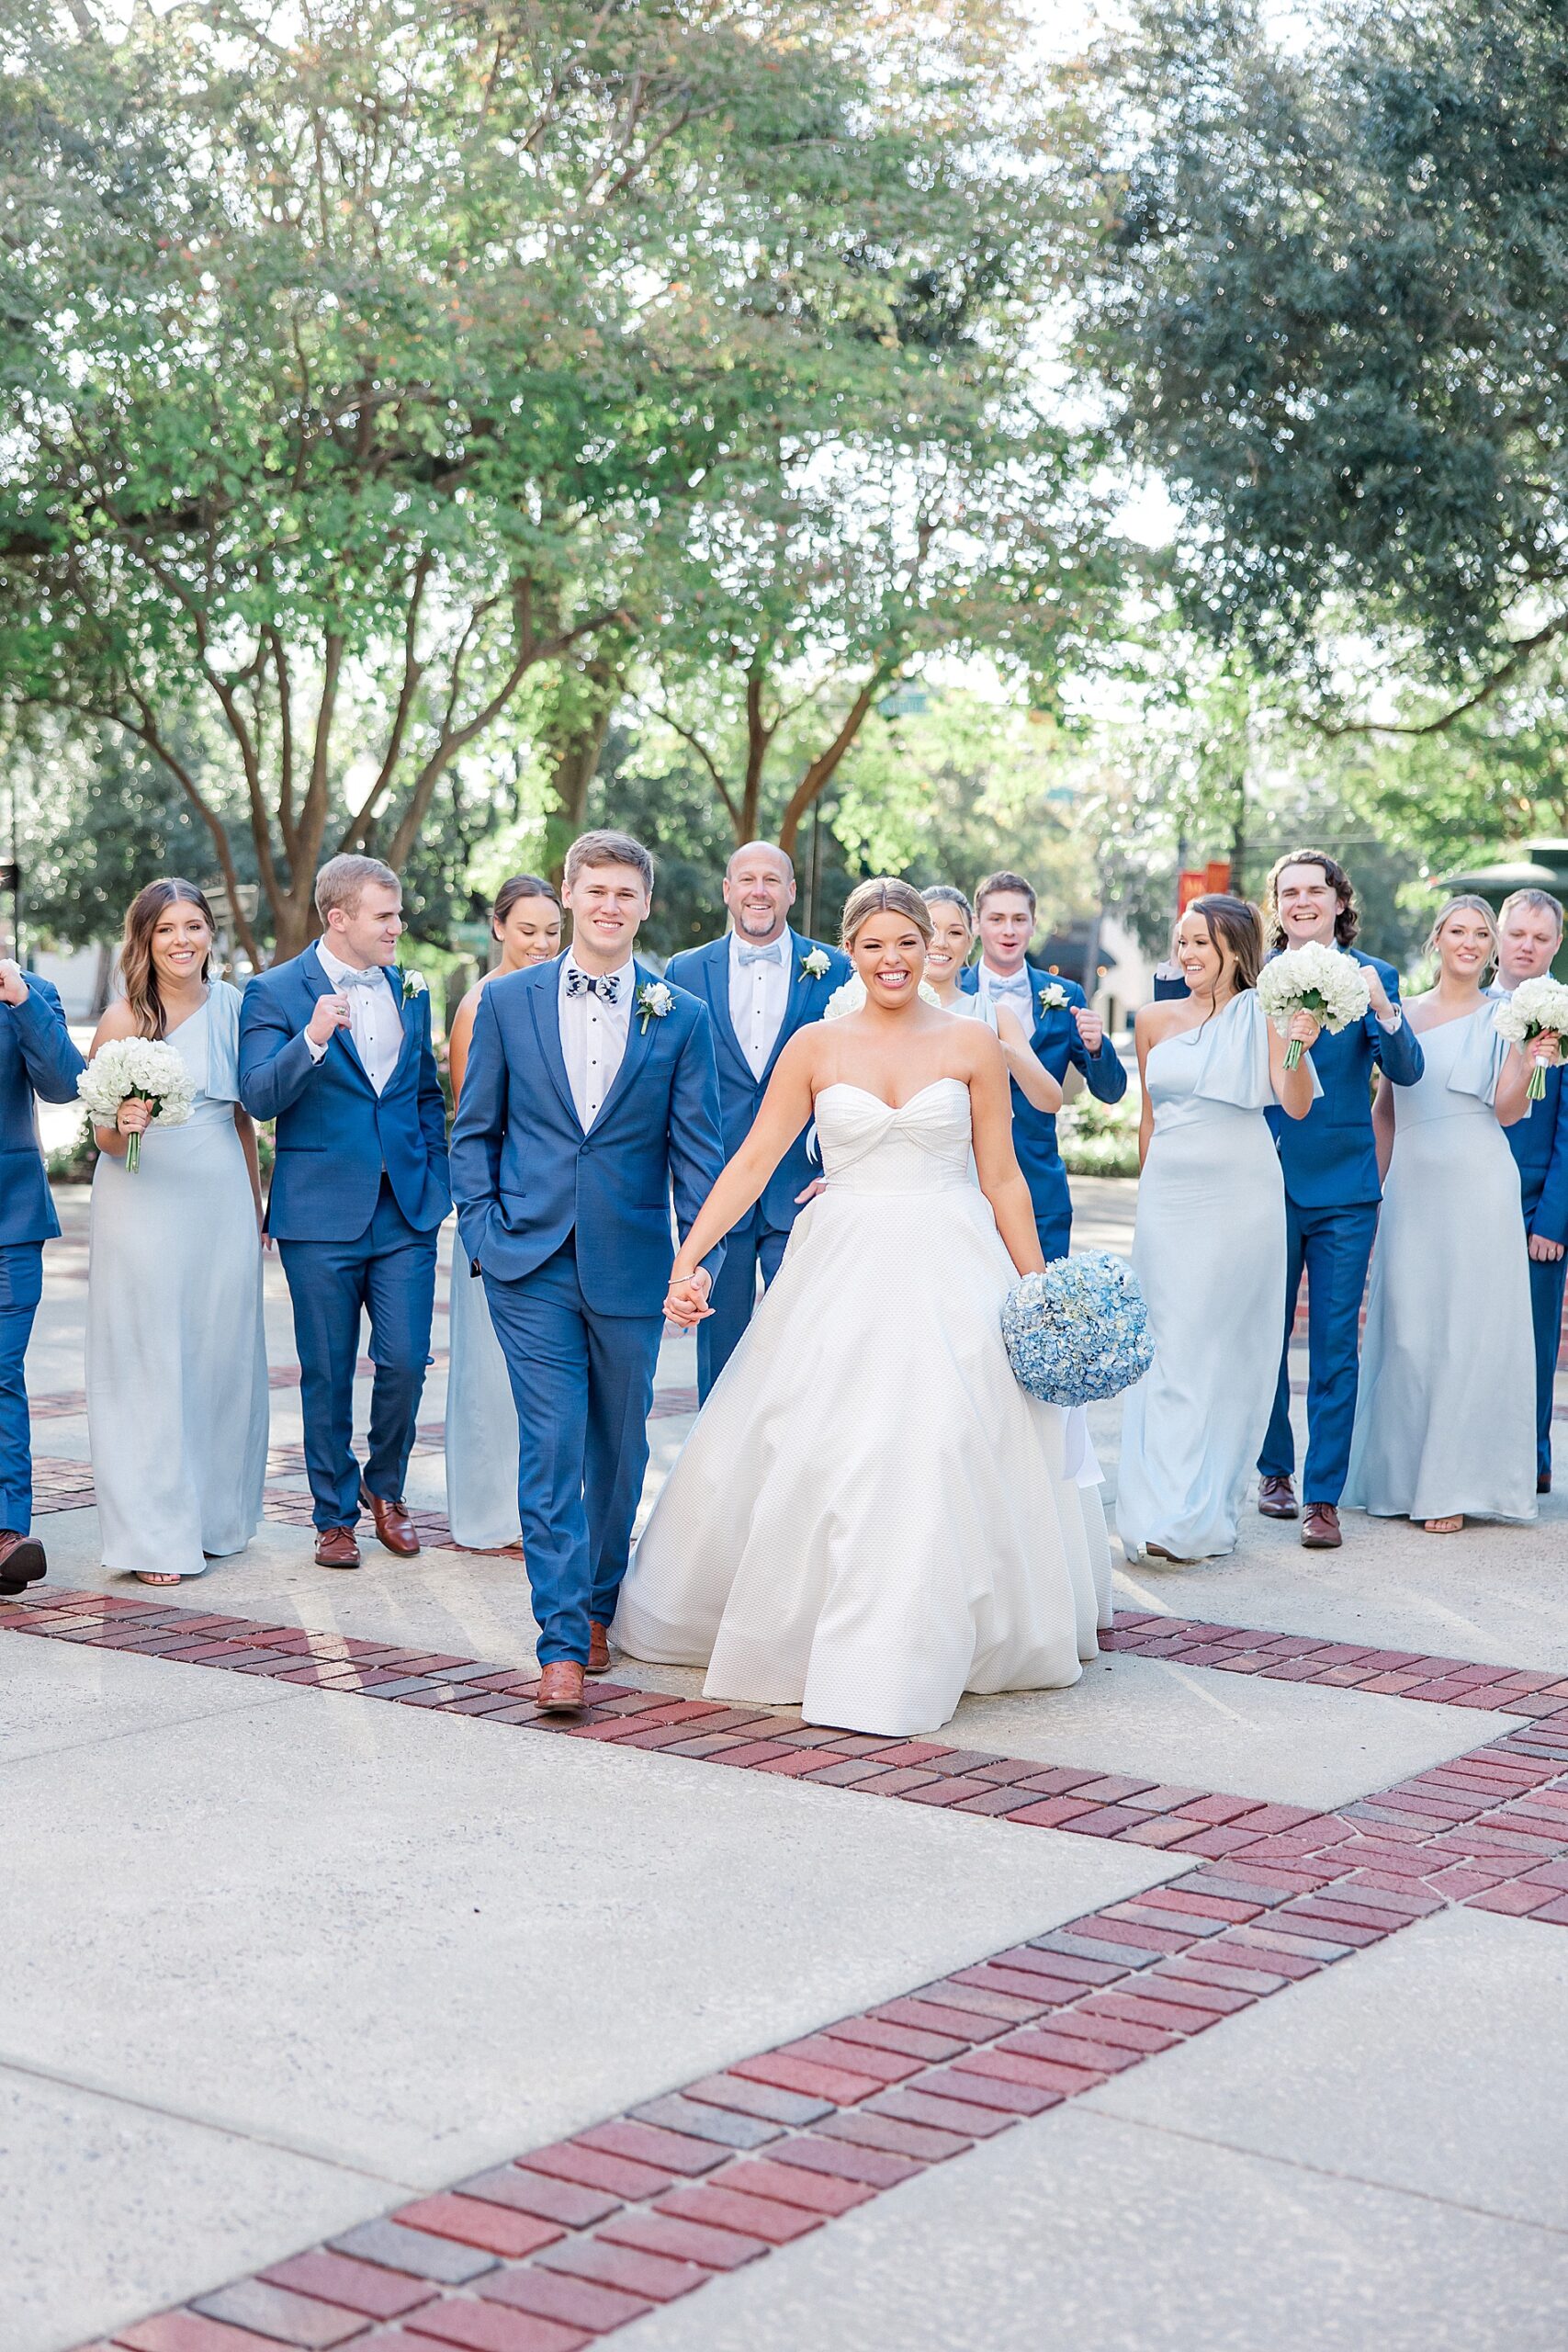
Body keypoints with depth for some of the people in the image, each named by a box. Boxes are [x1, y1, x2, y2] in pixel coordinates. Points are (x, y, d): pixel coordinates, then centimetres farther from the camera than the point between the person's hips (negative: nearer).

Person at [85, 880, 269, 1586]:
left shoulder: (232, 1006, 6)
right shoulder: (123, 1020, -4)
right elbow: (103, 1137, -2)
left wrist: (256, 1206, 15)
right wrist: (123, 1124, -24)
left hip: (222, 1203, 4)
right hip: (146, 1205, -3)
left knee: (222, 1358, 8)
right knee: (149, 1362, -1)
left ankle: (215, 1517, 22)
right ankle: (155, 1534, 5)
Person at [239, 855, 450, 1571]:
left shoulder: (410, 991, 12)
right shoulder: (274, 992, -3)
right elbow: (259, 1097, -12)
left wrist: (435, 1176, 9)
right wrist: (311, 1041, -27)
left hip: (407, 1212, 3)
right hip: (321, 1217, -3)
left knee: (406, 1363, -2)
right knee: (327, 1376, 5)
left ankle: (385, 1486, 23)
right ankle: (335, 1515, 20)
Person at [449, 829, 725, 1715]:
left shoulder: (682, 1018, 2)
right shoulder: (507, 1001, 4)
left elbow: (697, 1151, 0)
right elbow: (475, 1130, 9)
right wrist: (483, 1229, -2)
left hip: (630, 1267, 1)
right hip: (531, 1262, -1)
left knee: (620, 1447, 13)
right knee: (552, 1449, -6)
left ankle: (601, 1603, 33)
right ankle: (563, 1644, -5)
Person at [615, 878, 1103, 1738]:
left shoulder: (971, 1044, 3)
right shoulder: (814, 1046, 3)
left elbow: (1003, 1177, 4)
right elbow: (753, 1161, 0)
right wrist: (688, 1258, -10)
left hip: (950, 1273, -1)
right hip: (841, 1272, 1)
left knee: (938, 1457, -5)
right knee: (807, 1455, 3)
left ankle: (908, 1654, 7)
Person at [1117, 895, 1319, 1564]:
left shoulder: (1264, 1012, 0)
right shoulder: (1155, 1019, 9)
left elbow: (1295, 1105, -5)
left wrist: (1300, 1048, -20)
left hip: (1242, 1195, -2)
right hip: (1170, 1193, 2)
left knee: (1228, 1345, 2)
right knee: (1170, 1346, -2)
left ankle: (1205, 1511, 9)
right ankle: (1169, 1510, -2)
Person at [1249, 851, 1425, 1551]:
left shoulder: (1373, 978, 0)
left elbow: (1406, 1072, -11)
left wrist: (1382, 1008, -27)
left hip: (1343, 1187, -1)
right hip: (1266, 1181, 1)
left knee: (1335, 1348, 0)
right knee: (1264, 1337, 10)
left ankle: (1323, 1497, 4)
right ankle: (1276, 1469, 28)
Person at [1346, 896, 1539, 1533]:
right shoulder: (1404, 1013, 11)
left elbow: (1506, 1110, -5)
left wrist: (1525, 1062, -23)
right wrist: (1379, 1187, 11)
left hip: (1476, 1187, -3)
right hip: (1410, 1188, 3)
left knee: (1467, 1329, -2)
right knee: (1404, 1329, 5)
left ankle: (1454, 1486, 4)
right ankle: (1399, 1476, 14)